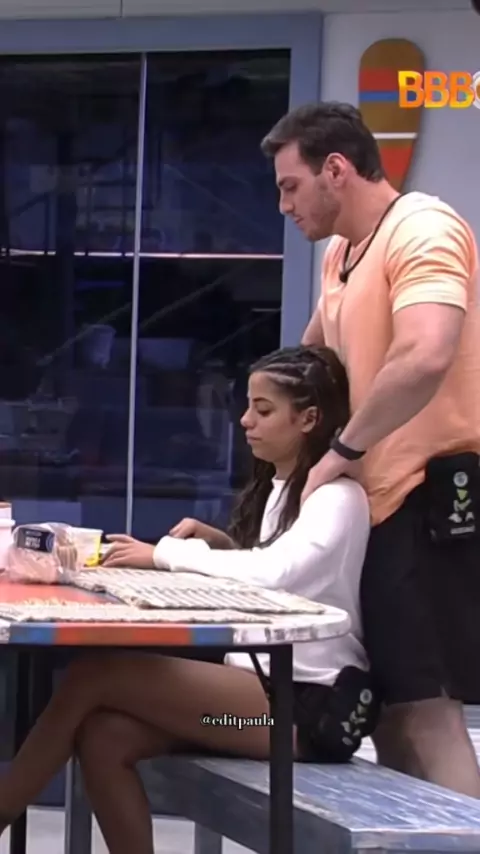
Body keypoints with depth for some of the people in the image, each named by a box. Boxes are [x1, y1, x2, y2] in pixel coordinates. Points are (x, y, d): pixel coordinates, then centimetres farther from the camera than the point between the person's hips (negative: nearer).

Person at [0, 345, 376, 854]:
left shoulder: (338, 497, -8)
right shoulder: (276, 488, 21)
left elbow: (277, 572, -23)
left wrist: (164, 555, -15)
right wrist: (219, 544, 1)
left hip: (312, 703, -8)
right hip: (263, 683, 8)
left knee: (95, 674, -19)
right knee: (104, 738, -17)